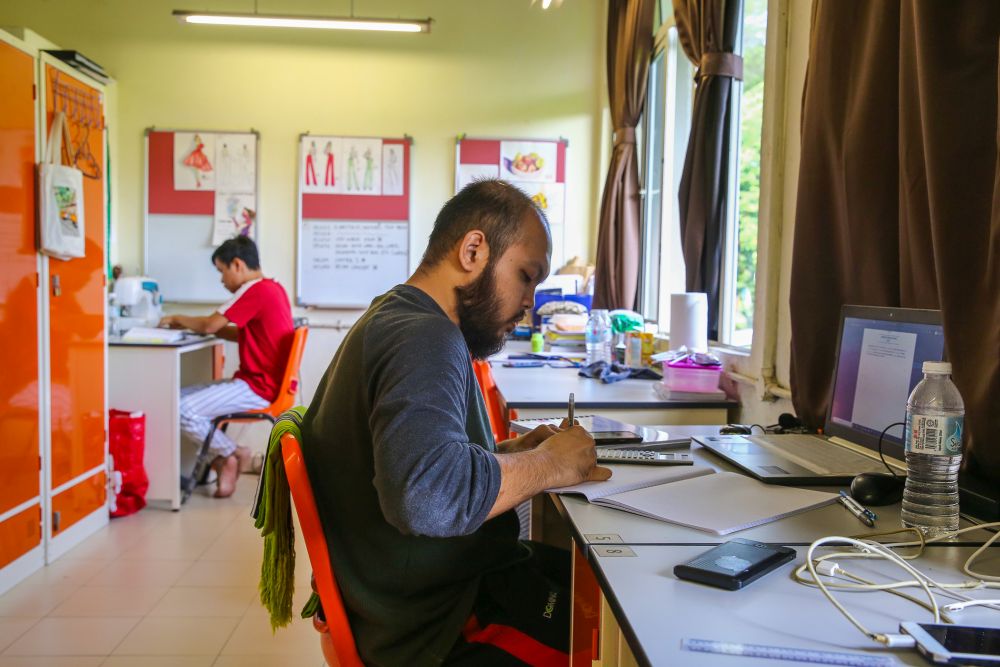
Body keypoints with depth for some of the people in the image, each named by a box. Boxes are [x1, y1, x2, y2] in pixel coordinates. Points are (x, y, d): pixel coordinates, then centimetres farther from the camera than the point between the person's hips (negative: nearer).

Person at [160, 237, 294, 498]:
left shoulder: (255, 290, -16)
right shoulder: (272, 288, 14)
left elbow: (209, 325, -15)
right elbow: (243, 334, 18)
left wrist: (178, 319, 5)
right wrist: (190, 324, 10)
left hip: (258, 389, -10)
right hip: (263, 383, 10)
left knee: (183, 411, -18)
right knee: (179, 397, 8)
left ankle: (232, 453, 1)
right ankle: (224, 457, 4)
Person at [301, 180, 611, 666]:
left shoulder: (391, 317, 10)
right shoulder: (425, 337, -22)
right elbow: (426, 493, -38)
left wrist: (512, 451, 4)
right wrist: (548, 464, -22)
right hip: (444, 627, -10)